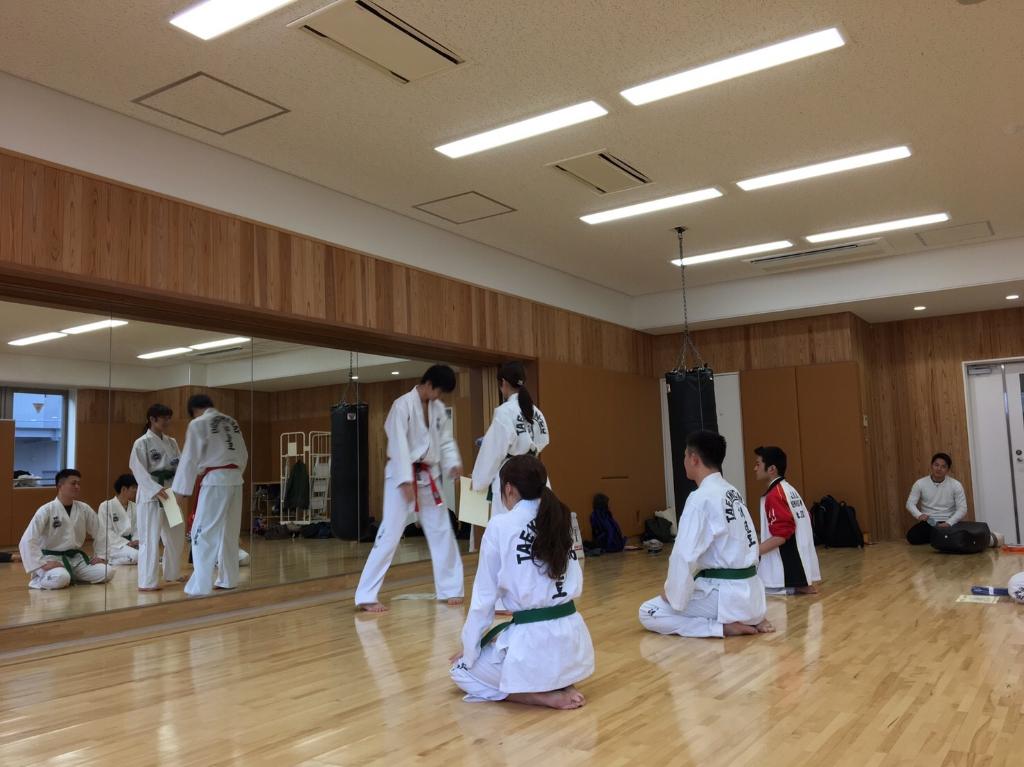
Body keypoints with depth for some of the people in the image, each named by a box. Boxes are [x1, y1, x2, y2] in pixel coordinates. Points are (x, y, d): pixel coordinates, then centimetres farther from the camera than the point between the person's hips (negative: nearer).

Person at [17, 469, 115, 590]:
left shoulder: (84, 509, 0)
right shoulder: (46, 510, -14)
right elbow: (27, 541, -19)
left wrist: (101, 556, 2)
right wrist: (42, 564, -23)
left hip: (75, 557, 5)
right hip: (52, 558, -5)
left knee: (107, 572, -14)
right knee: (61, 578, -37)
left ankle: (72, 577, 6)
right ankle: (39, 579, -4)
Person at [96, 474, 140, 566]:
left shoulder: (135, 507, 10)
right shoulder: (105, 506, -6)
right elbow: (107, 532, -13)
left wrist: (136, 541, -16)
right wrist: (127, 543, -22)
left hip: (129, 543, 6)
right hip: (110, 545, -6)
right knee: (136, 555, -33)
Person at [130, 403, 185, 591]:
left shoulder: (171, 442, 12)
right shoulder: (142, 443, -9)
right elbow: (139, 470, -15)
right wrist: (156, 489, -24)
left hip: (171, 493, 7)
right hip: (151, 495, -7)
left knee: (176, 536, 16)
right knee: (150, 539, -8)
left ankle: (173, 573, 33)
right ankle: (147, 582, -1)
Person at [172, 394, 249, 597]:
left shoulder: (198, 424, -4)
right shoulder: (231, 422, 16)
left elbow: (189, 459, -5)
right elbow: (243, 455, 18)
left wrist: (181, 489, 3)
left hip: (215, 481, -7)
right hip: (235, 480, 7)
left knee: (204, 533, -4)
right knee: (229, 532, 16)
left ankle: (200, 586, -6)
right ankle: (228, 579, 25)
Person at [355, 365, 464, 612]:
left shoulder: (438, 408, 8)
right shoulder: (403, 405, -14)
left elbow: (446, 440, 12)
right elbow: (399, 444, -20)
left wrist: (453, 464, -7)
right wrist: (406, 480, -24)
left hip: (429, 476, 7)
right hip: (403, 476, -7)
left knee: (442, 531, 12)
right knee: (390, 534, -9)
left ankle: (451, 588, 25)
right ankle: (366, 596, -2)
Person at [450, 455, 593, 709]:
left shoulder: (500, 526, -9)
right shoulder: (562, 520, 8)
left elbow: (484, 597, -3)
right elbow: (575, 586, 12)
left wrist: (468, 648, 10)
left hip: (532, 641, -7)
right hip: (572, 637, 7)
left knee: (461, 670, 19)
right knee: (499, 635, 35)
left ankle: (545, 697, 1)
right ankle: (562, 685, 13)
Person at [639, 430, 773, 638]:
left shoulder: (701, 498, -17)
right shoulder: (733, 492, 10)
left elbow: (684, 556, -23)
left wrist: (674, 596, -8)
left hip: (724, 593, -9)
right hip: (748, 590, 9)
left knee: (648, 613, -1)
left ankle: (723, 626, -9)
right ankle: (749, 619, 12)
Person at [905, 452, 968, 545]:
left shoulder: (955, 485, -5)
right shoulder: (920, 483, -3)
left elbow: (962, 509, -8)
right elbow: (910, 503, -5)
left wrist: (948, 523, -23)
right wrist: (919, 515, -26)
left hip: (948, 523, -1)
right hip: (928, 523, 1)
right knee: (912, 536, -26)